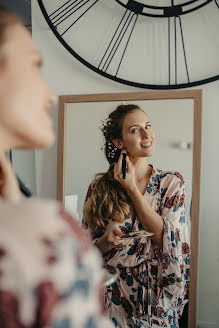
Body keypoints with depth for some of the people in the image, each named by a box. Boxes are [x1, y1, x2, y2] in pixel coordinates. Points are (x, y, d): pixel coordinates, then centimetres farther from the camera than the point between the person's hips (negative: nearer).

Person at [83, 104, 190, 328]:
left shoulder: (171, 182, -4)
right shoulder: (100, 186, -5)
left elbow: (164, 238, -16)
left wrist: (132, 188, -16)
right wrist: (107, 241, -20)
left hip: (154, 295, 0)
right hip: (112, 294, 0)